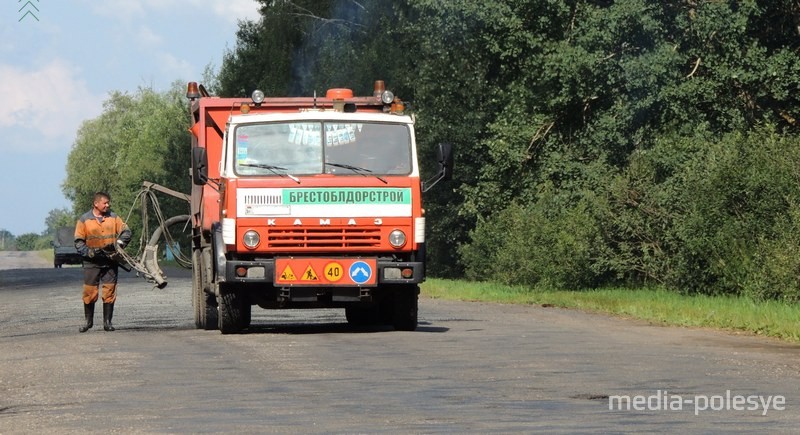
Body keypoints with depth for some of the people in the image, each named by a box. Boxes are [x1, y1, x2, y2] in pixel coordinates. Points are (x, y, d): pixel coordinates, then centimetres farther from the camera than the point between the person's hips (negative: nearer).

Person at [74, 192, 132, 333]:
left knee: (109, 292, 0)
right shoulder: (84, 220, 2)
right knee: (89, 292, -1)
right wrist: (88, 252, -13)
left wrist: (120, 242, -9)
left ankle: (107, 322, 7)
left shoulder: (113, 217, 9)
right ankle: (89, 321, 13)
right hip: (92, 262, -2)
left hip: (110, 261, 2)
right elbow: (79, 242, 1)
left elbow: (126, 232, 9)